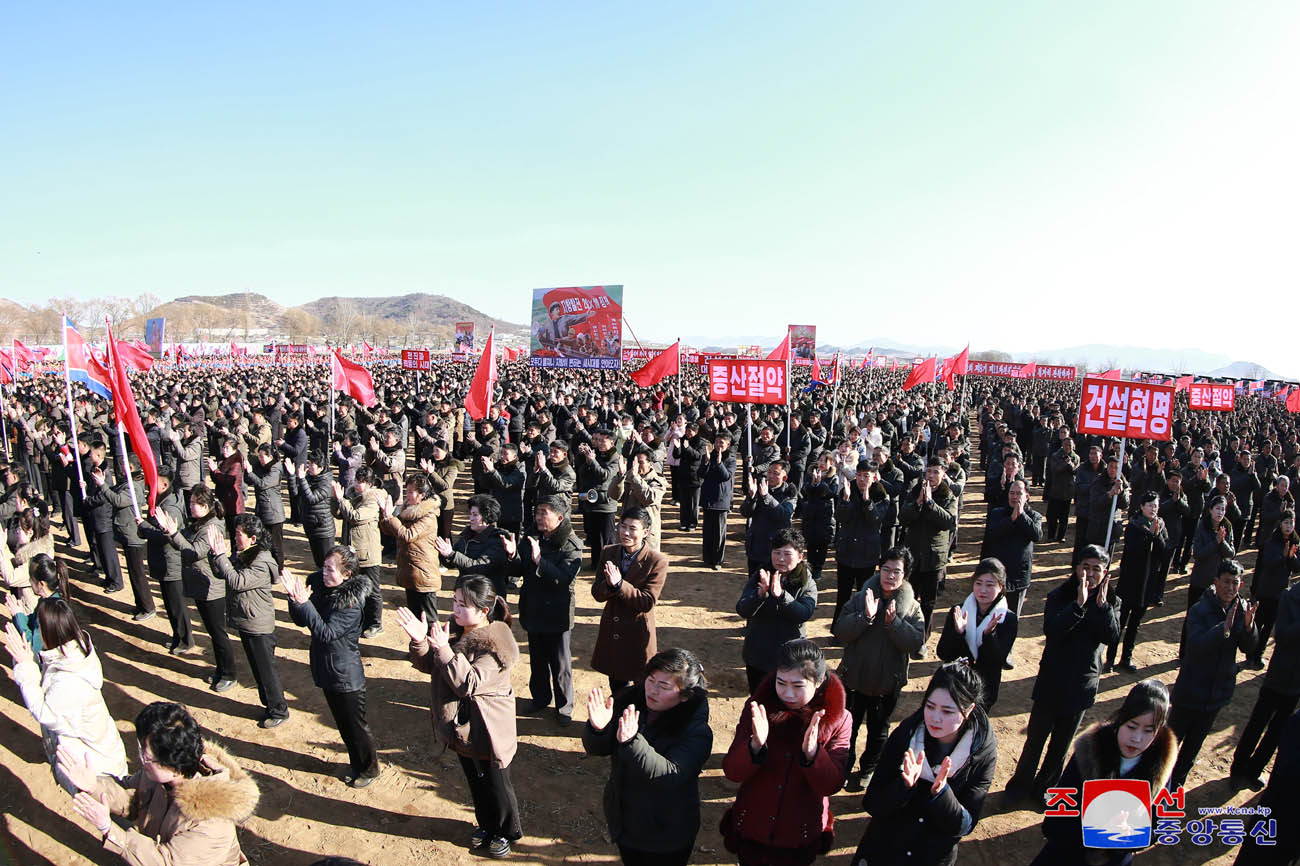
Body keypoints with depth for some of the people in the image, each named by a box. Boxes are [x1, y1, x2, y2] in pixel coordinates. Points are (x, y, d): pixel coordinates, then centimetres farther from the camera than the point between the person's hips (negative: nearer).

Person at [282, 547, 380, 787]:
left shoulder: (351, 602, -25)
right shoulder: (318, 583, -6)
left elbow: (326, 633, -32)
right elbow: (301, 621, 1)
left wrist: (304, 602, -36)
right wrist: (294, 598, -18)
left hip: (346, 675, -7)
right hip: (325, 668, 7)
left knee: (356, 725, 10)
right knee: (342, 724, 23)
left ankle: (370, 769, 32)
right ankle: (356, 764, 43)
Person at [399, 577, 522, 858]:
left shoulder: (494, 645, -27)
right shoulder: (455, 629, -6)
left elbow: (469, 684, -34)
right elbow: (428, 666, 0)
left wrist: (443, 648, -39)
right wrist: (419, 641, -21)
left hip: (486, 730, -7)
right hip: (461, 726, 7)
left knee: (495, 784, 14)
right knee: (475, 781, 25)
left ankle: (506, 832, 38)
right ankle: (485, 824, 48)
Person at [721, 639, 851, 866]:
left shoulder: (837, 719, -17)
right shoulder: (759, 708, -16)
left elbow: (832, 785, -18)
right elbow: (731, 772, -18)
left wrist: (812, 752, -37)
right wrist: (756, 745, -38)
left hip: (801, 838, 0)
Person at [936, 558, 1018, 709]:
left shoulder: (1009, 620, -12)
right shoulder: (958, 612, -9)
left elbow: (998, 661, -18)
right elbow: (943, 654, -13)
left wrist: (989, 634, -34)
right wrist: (958, 632, -29)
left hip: (985, 690, -1)